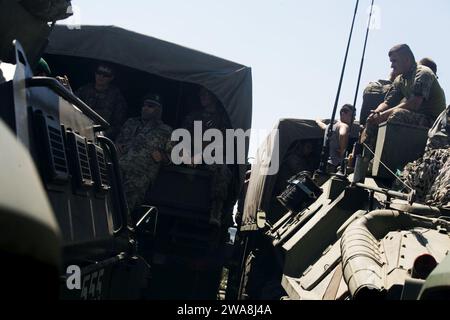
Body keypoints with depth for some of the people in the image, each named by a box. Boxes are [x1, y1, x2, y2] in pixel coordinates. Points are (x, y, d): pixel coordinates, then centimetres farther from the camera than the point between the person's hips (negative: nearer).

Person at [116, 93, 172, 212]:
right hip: (119, 165, 3)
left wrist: (162, 157, -4)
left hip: (140, 172, -3)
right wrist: (117, 145, 13)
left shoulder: (165, 131, 19)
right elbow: (118, 139, 36)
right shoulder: (131, 122, 31)